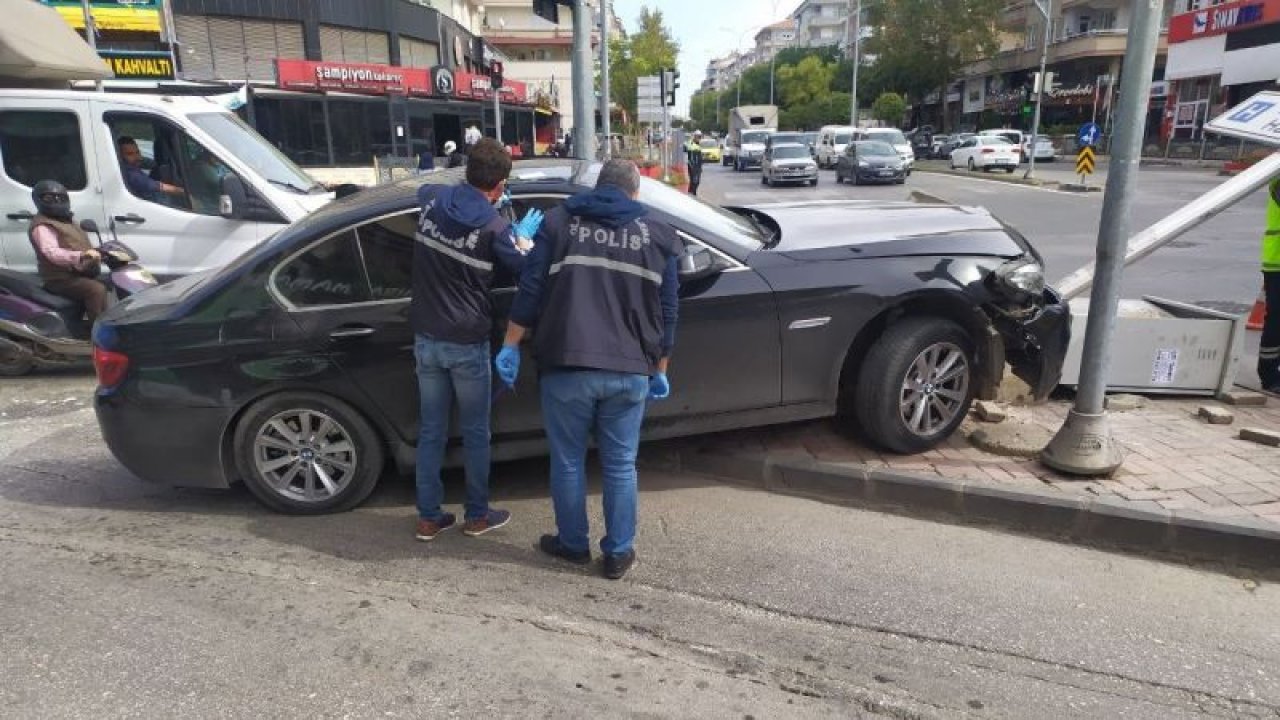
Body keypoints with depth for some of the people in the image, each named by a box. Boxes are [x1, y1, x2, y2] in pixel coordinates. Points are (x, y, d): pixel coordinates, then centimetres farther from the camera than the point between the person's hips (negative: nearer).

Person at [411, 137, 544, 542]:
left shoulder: (432, 201, 0)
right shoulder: (494, 227, -14)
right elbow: (524, 270, 0)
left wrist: (475, 196, 28)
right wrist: (522, 236, 16)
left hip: (426, 339, 5)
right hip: (467, 344, -4)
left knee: (430, 431, 13)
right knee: (475, 433, 11)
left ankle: (429, 517, 21)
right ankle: (477, 515, 23)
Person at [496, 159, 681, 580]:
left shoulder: (559, 222, 6)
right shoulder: (659, 236, 9)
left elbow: (530, 291, 0)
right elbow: (666, 313, 10)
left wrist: (510, 345, 7)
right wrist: (660, 370, 18)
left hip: (567, 367, -1)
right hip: (629, 372, 1)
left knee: (568, 463, 15)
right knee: (620, 466, 14)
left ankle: (573, 545, 29)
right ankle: (618, 554, 23)